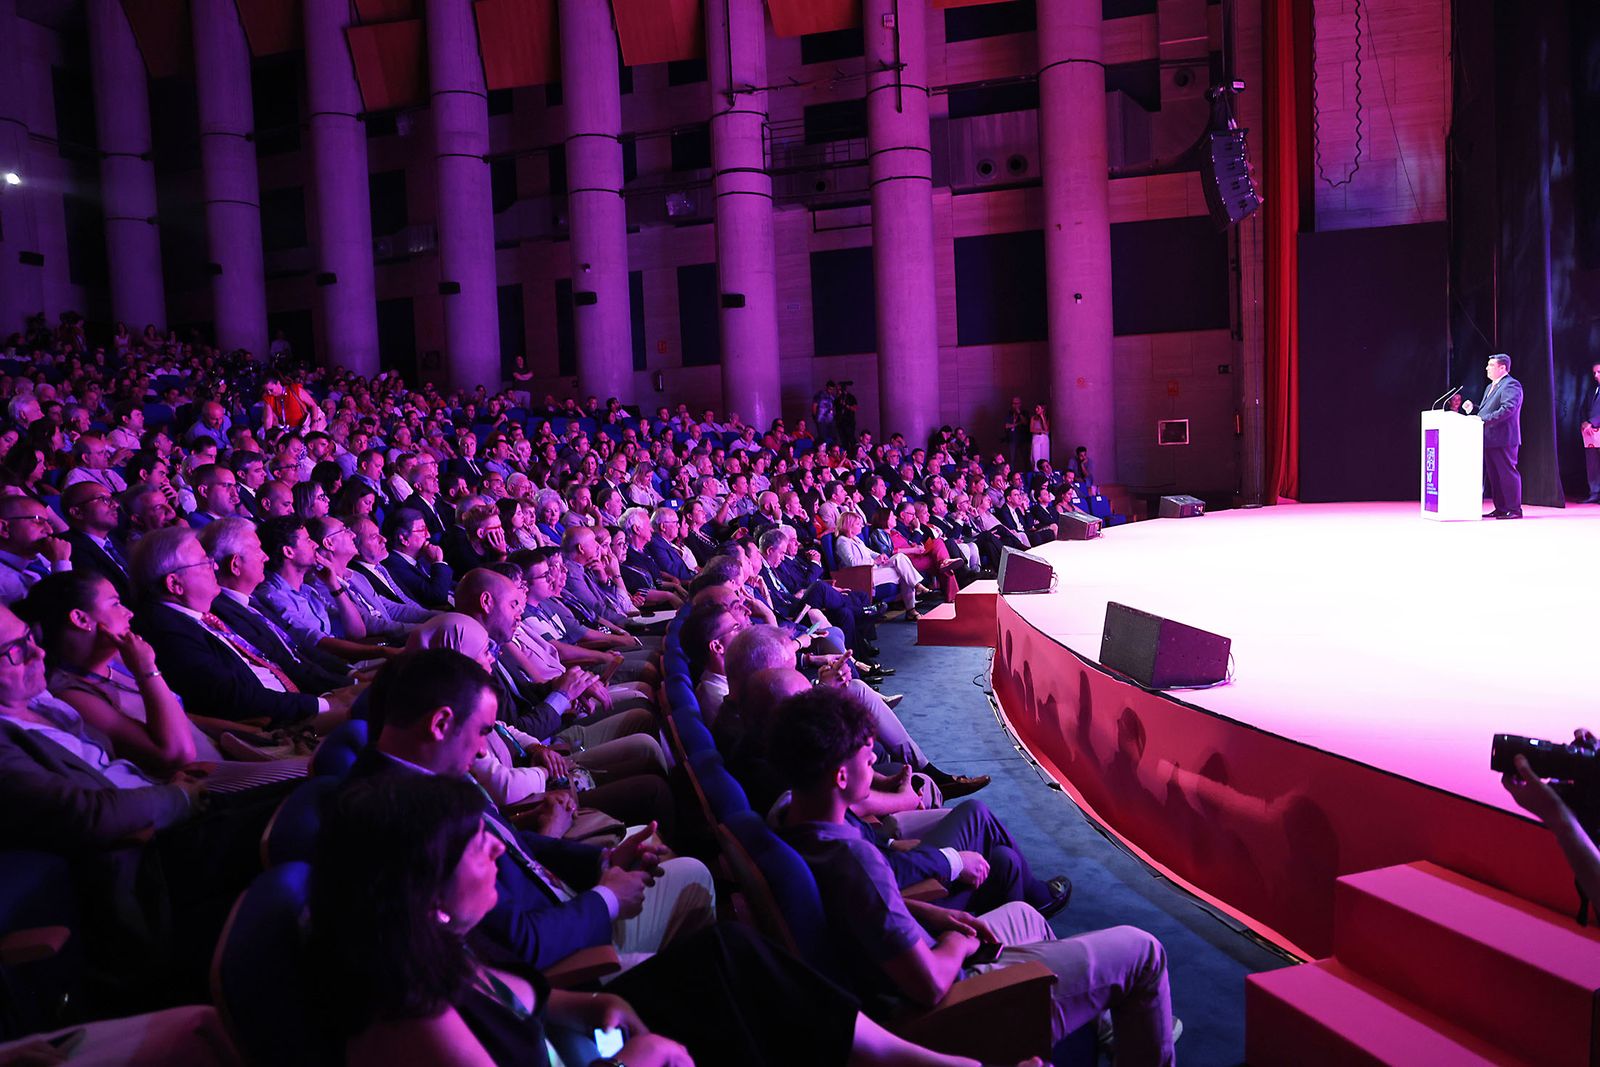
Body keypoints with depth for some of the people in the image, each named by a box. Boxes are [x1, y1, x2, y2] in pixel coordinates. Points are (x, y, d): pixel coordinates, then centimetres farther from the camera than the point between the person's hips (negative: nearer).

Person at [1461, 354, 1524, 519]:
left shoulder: (1511, 385, -10)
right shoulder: (1490, 387, 21)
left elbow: (1508, 408, -23)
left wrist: (1484, 419, -26)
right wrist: (1473, 408, 7)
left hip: (1503, 438, -10)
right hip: (1490, 439, 10)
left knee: (1507, 473, -6)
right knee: (1493, 475, 11)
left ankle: (1514, 509, -2)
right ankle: (1500, 508, 17)